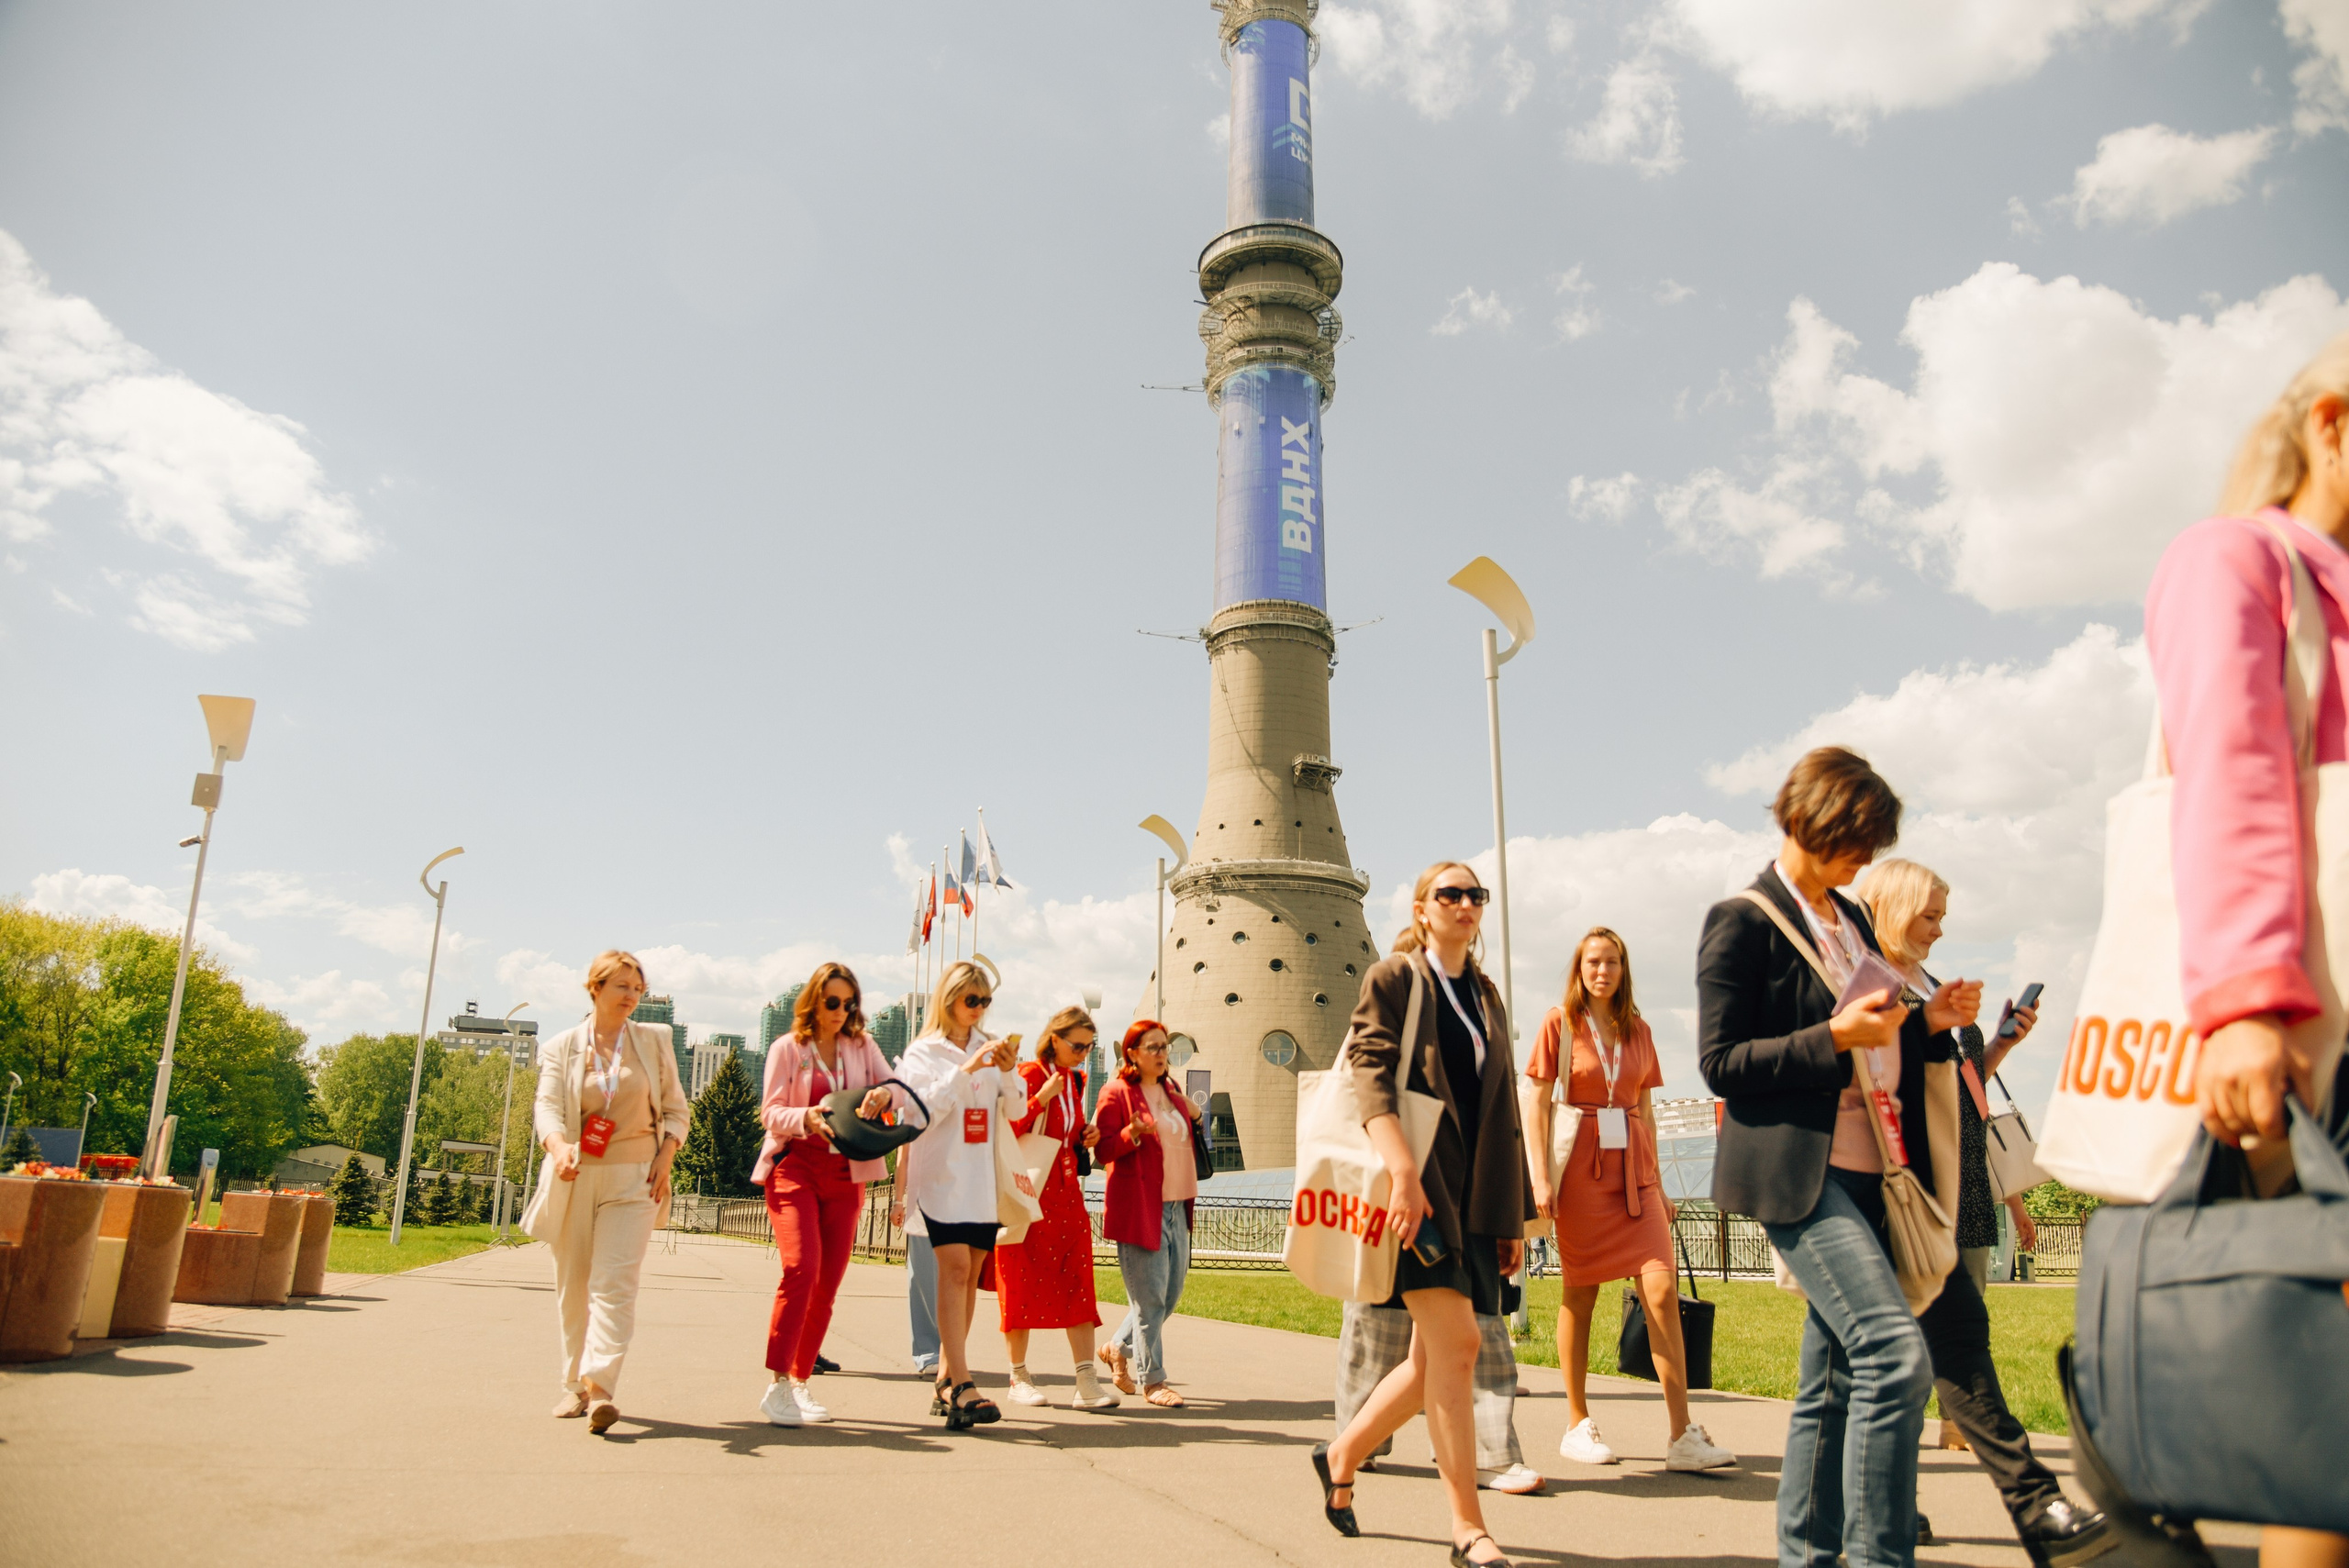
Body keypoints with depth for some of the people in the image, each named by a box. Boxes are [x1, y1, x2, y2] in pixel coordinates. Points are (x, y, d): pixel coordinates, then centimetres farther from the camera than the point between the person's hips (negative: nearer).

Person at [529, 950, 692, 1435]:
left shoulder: (653, 1042, 7)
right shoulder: (562, 1047, 5)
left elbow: (676, 1109, 11)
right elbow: (546, 1106, -9)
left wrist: (666, 1156, -5)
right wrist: (558, 1145, -29)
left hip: (633, 1180, -1)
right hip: (574, 1180, 1)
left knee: (614, 1284, -14)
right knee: (573, 1287, 9)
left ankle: (599, 1387, -21)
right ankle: (575, 1384, 23)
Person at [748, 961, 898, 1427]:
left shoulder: (862, 1046, 12)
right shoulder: (787, 1048, 3)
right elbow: (771, 1113, -2)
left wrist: (885, 1093, -22)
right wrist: (807, 1118, -23)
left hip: (846, 1175, 4)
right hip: (794, 1168, -4)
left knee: (828, 1283, 3)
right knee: (802, 1269, -19)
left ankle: (800, 1381, 15)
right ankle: (776, 1385, -14)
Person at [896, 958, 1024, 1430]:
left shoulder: (990, 1049, 13)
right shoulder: (923, 1052, 2)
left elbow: (1016, 1111, 8)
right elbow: (923, 1110, -12)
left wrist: (1009, 1071, -9)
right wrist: (964, 1070, -20)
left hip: (984, 1179, 5)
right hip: (944, 1176, -5)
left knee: (969, 1275, 6)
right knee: (955, 1269, -17)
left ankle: (946, 1382, 16)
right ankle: (962, 1387, -21)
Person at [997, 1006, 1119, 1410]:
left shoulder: (1076, 1080, 13)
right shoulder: (1030, 1075, -9)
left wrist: (1087, 1135, 6)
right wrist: (1042, 1097, -23)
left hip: (1066, 1192, 6)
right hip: (1028, 1191, -6)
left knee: (1078, 1285, -2)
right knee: (1023, 1284, 3)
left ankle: (1086, 1383, -3)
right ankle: (1019, 1379, 16)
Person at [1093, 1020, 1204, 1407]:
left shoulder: (1171, 1092, 17)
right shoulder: (1116, 1094, -6)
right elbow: (1103, 1150, -10)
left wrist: (1193, 1115, 11)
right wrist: (1133, 1133, -27)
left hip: (1175, 1206, 8)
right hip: (1139, 1207, -8)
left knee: (1172, 1292, 11)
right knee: (1149, 1298, -4)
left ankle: (1118, 1348, 30)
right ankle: (1151, 1379, 7)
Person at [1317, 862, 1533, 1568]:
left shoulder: (1485, 996, 19)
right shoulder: (1392, 979, 0)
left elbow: (1503, 1112, 19)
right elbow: (1371, 1074, -12)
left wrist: (1514, 1214, 15)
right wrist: (1402, 1170, -26)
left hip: (1475, 1196, 7)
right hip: (1417, 1189, -7)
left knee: (1435, 1358, 7)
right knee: (1456, 1343, -13)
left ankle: (1342, 1455, 28)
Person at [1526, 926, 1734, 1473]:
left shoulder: (1637, 1029, 12)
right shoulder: (1560, 1022, 1)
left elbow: (1645, 1109, 17)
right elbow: (1537, 1104, -2)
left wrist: (1657, 1180, 14)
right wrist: (1540, 1177, -10)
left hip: (1634, 1169, 3)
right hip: (1581, 1167, -3)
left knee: (1662, 1289, -8)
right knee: (1580, 1293, 4)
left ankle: (1682, 1435, -5)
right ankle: (1578, 1424, 17)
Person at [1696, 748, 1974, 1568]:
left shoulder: (1851, 917, 19)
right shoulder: (1743, 920, -7)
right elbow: (1721, 1062, -12)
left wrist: (1927, 1022, 7)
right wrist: (1834, 1037, -20)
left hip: (1865, 1169, 8)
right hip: (1800, 1172, -8)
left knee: (1833, 1378, 11)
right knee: (1897, 1354, -20)